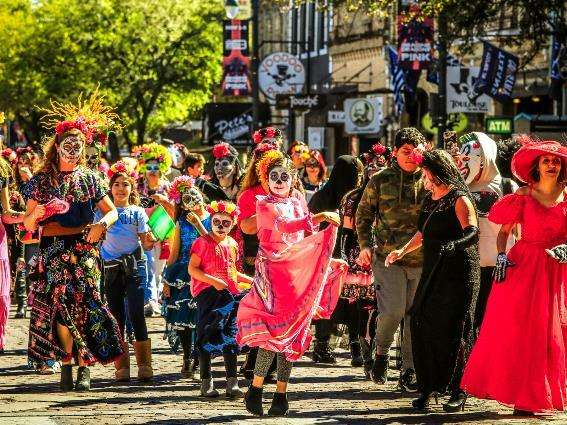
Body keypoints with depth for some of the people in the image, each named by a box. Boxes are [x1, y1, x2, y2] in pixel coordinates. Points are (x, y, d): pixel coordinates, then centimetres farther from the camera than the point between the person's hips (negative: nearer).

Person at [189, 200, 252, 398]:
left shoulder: (232, 244, 15)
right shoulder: (203, 242, -4)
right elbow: (192, 269, -10)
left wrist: (251, 280, 19)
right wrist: (214, 281, -19)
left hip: (229, 294, 6)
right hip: (207, 293, -6)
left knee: (230, 337, 3)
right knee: (207, 337, -4)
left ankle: (232, 383, 5)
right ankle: (206, 382, 0)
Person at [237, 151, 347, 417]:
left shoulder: (298, 204, 16)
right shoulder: (264, 205, -1)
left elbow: (309, 240, 21)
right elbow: (281, 226, -20)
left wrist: (328, 261, 8)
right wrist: (318, 217, -27)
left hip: (297, 273, 5)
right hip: (272, 272, -5)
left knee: (292, 333, 2)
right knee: (274, 329, -14)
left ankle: (281, 393, 6)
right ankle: (255, 391, -6)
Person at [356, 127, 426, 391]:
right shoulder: (380, 180, 2)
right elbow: (363, 213, 10)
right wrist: (366, 245, 0)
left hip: (422, 258, 2)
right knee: (392, 311, -13)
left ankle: (409, 370, 14)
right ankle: (381, 352, 15)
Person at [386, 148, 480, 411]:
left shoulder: (459, 199, -10)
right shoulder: (431, 199, 16)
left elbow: (472, 231, -24)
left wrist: (454, 244, -42)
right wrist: (403, 251, 27)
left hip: (458, 273, -8)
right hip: (433, 271, 8)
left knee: (452, 330, -7)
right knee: (423, 325, 0)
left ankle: (458, 392, 1)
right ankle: (429, 387, 6)